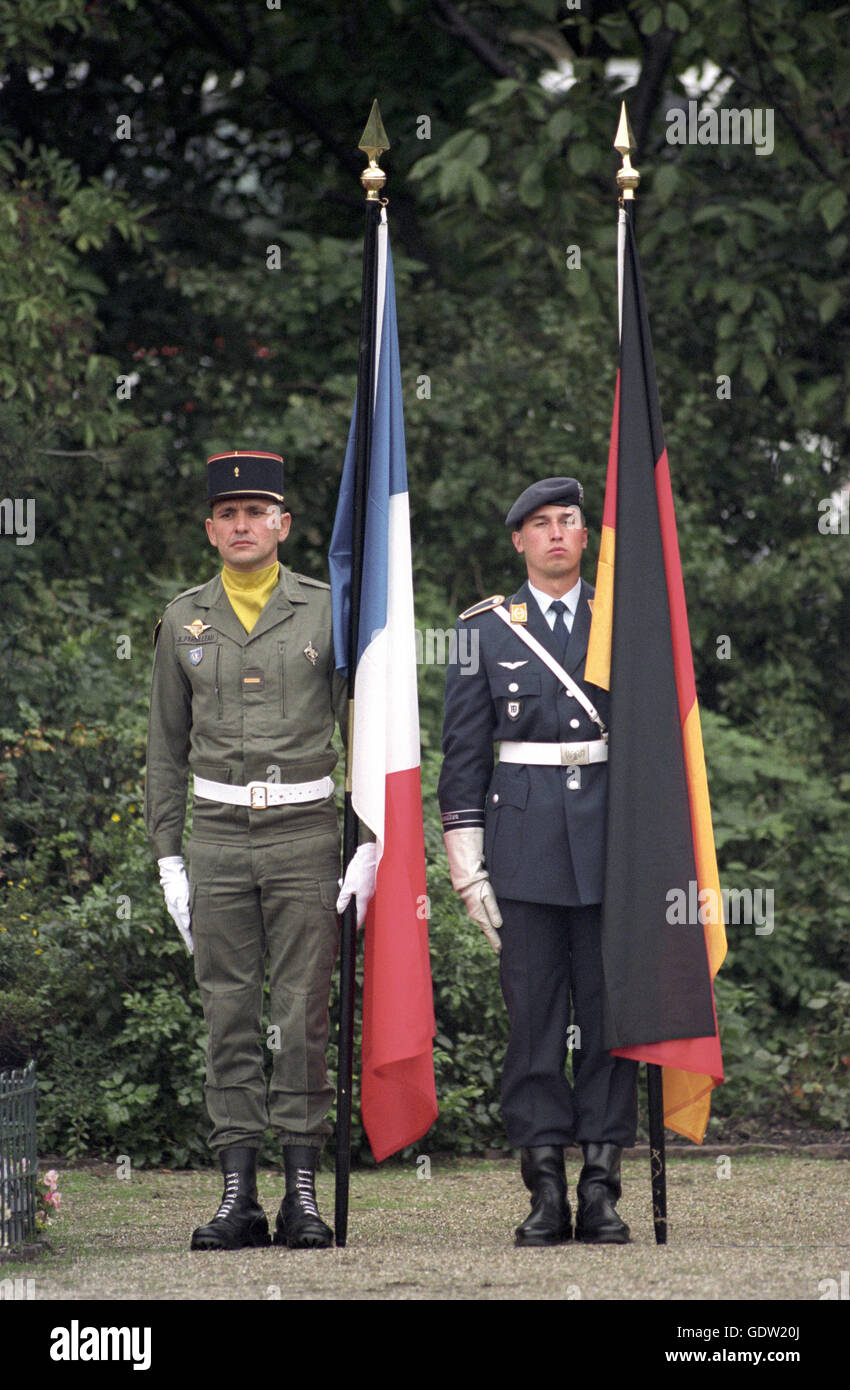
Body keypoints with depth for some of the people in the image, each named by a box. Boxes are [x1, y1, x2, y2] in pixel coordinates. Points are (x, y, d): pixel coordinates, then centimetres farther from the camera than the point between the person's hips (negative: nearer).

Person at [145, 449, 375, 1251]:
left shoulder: (327, 612, 3)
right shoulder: (183, 621, 9)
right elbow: (167, 748, 12)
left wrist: (370, 847, -4)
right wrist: (168, 858, 6)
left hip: (304, 830, -2)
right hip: (217, 835, 2)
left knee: (303, 1016, -3)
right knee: (229, 1015, 1)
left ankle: (303, 1192, 0)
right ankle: (238, 1193, 4)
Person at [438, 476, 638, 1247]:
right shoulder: (486, 630, 7)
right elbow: (464, 749, 6)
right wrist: (467, 856, -1)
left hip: (611, 836, 1)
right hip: (524, 835, -1)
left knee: (611, 1008, 0)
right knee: (533, 1015, -1)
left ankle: (602, 1187, 4)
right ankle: (546, 1190, 3)